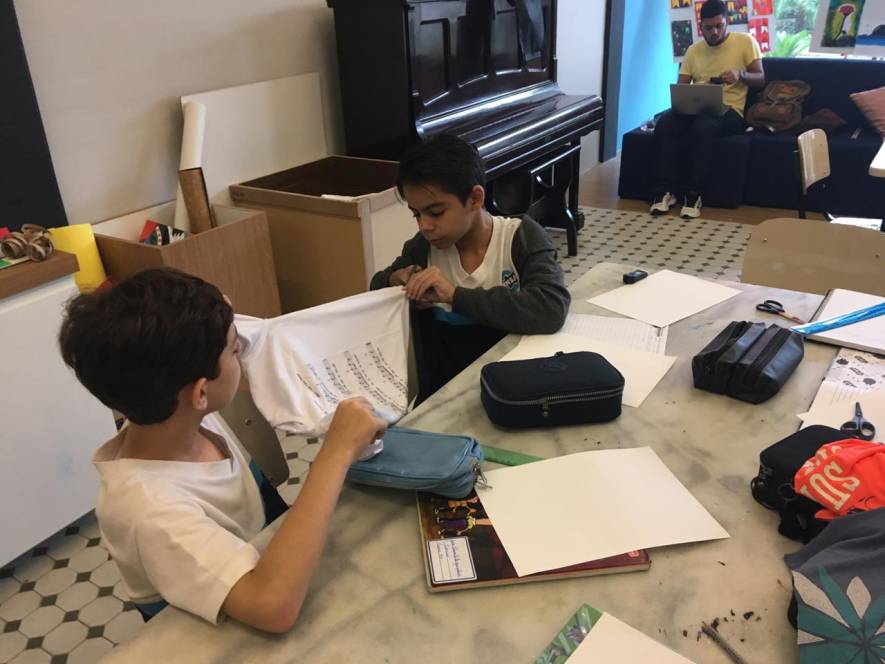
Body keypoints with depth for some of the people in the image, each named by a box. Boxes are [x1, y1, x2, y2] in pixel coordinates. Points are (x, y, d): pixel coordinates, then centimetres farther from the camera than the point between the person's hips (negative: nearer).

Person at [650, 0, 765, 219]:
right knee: (664, 123, -28)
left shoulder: (745, 41, 6)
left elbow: (760, 79, 5)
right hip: (696, 108, 4)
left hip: (729, 110, -3)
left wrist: (741, 74, -17)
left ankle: (693, 195, -30)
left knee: (702, 127, -38)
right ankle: (665, 191, -26)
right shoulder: (693, 50, 16)